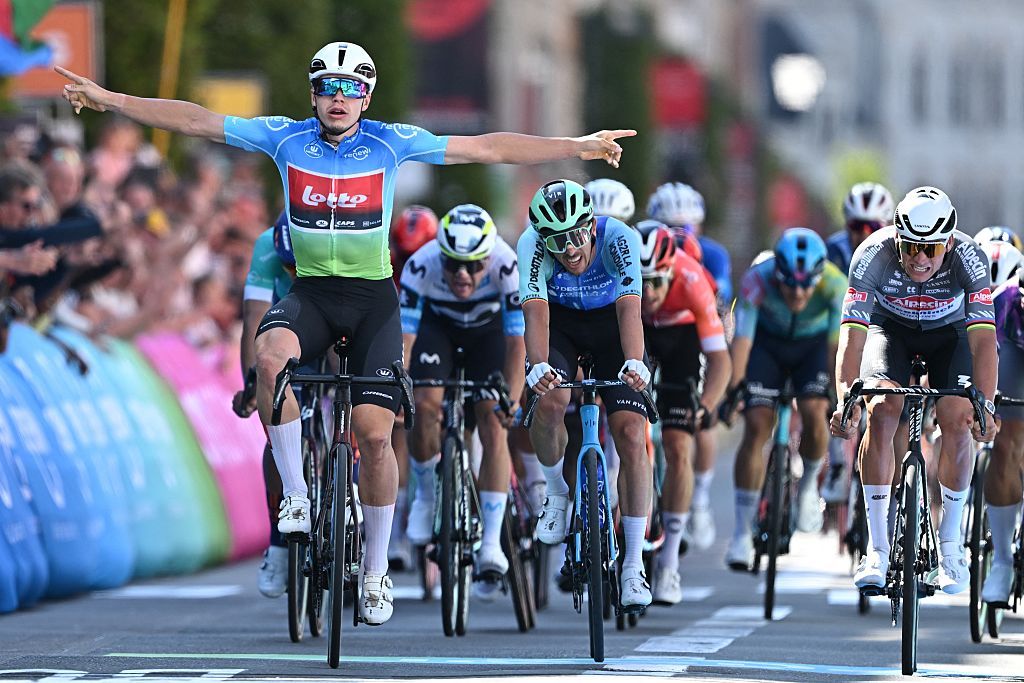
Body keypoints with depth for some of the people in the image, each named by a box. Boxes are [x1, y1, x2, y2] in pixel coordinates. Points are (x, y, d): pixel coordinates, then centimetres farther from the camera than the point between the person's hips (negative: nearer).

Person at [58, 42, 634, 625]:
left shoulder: (391, 143, -5)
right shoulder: (286, 138, -2)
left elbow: (486, 148, -5)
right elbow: (195, 121, -3)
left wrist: (579, 147, -8)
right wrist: (109, 100, -7)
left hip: (373, 298, 0)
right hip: (310, 292, 1)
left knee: (375, 433, -9)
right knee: (271, 357, -34)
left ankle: (377, 570, 8)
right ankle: (297, 496, -20)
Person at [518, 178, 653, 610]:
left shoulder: (618, 239, -32)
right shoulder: (532, 246, -30)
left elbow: (630, 307, -43)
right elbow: (536, 313, -40)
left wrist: (634, 363, -60)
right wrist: (538, 367, -59)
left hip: (610, 321, 0)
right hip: (560, 320, 0)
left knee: (630, 432, -14)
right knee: (550, 401, -30)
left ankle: (634, 565, -7)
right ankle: (556, 490, 1)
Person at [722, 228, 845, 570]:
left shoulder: (836, 285, -33)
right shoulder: (757, 281, -34)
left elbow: (838, 343, -35)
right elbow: (742, 339, -38)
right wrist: (734, 388, -49)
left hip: (814, 342, 0)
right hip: (768, 340, 0)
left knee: (814, 414, -24)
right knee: (756, 426, -14)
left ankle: (808, 487, 7)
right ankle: (742, 533, -6)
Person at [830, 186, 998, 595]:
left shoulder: (969, 259, -33)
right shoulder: (873, 255, -33)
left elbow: (983, 338, -38)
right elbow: (853, 332, -38)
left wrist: (985, 406, -51)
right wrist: (845, 400, -51)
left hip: (950, 333, 0)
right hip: (890, 328, 0)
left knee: (957, 420, -20)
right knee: (882, 410, -22)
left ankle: (950, 545, -3)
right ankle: (878, 549, -17)